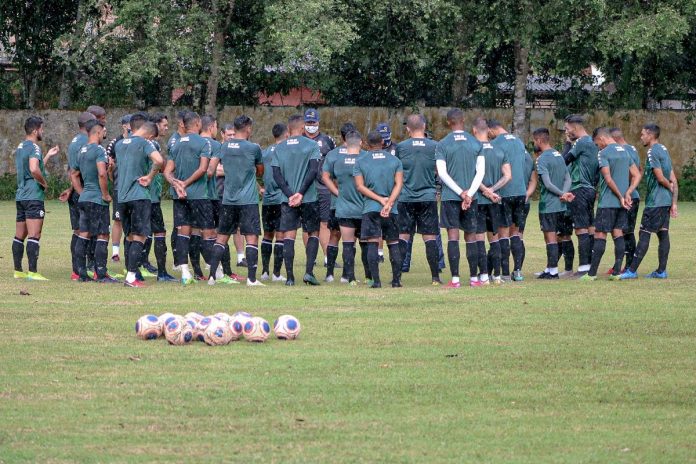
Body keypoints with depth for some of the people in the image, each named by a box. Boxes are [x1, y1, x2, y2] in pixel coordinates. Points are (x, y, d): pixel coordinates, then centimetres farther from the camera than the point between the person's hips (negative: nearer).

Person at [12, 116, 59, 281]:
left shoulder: (20, 148, 18)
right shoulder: (33, 147, -12)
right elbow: (34, 170, -27)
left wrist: (48, 156, 29)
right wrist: (44, 183, -11)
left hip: (20, 196, 10)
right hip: (33, 197, -10)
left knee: (20, 236, 11)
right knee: (34, 235, -11)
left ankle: (18, 271, 15)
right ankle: (33, 272, -16)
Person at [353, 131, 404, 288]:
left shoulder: (360, 162, 5)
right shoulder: (394, 160, 8)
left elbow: (360, 186, -3)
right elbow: (399, 184, -2)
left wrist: (380, 199, -7)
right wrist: (389, 203, -9)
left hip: (370, 208, -2)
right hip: (391, 210, 2)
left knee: (372, 244, -3)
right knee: (394, 243, 8)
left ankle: (375, 280, -9)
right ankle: (396, 279, 5)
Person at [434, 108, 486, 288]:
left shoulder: (442, 145, -3)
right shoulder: (476, 143, 5)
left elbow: (442, 173, -8)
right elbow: (481, 171, -1)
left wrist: (460, 192, -8)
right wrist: (469, 194, -5)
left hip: (450, 196, -2)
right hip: (471, 196, 2)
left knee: (453, 236, -4)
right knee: (471, 236, 10)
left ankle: (455, 279, -10)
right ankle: (474, 278, 12)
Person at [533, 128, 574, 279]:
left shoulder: (542, 159, -13)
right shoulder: (559, 156, 12)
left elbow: (547, 183, -19)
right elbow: (568, 179, 7)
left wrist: (562, 194, -9)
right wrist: (564, 194, -8)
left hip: (548, 205, -8)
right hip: (560, 205, 8)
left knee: (551, 237, -4)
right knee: (553, 237, 14)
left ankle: (553, 271, -2)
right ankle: (549, 269, 19)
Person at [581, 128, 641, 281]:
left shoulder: (604, 153, -10)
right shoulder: (625, 152, 13)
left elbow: (608, 179, -17)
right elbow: (637, 175, 11)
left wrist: (620, 197, -10)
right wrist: (628, 193, 0)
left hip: (607, 203, -6)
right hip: (622, 204, 7)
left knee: (600, 236, -4)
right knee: (618, 235, 8)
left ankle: (592, 273, -4)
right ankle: (617, 271, 4)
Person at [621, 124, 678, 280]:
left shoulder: (653, 152, -13)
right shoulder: (664, 151, 15)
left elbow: (660, 178, -18)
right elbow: (674, 180, 14)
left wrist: (669, 187, 3)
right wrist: (674, 203, 12)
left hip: (655, 201, -9)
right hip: (666, 200, 9)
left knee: (644, 234, -8)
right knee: (663, 233, 9)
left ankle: (632, 270, -8)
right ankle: (661, 270, 10)